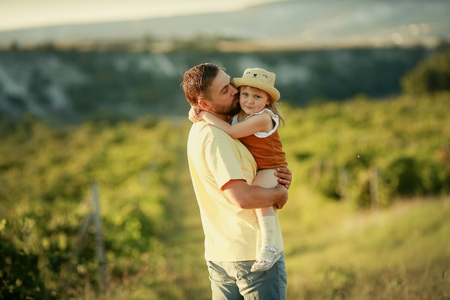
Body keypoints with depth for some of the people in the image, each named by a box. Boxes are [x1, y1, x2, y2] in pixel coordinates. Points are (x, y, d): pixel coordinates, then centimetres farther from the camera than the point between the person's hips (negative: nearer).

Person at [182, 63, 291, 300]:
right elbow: (242, 197, -28)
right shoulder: (213, 137, -19)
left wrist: (279, 179, 2)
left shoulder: (200, 131, 12)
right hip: (253, 251, -9)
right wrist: (280, 193, -9)